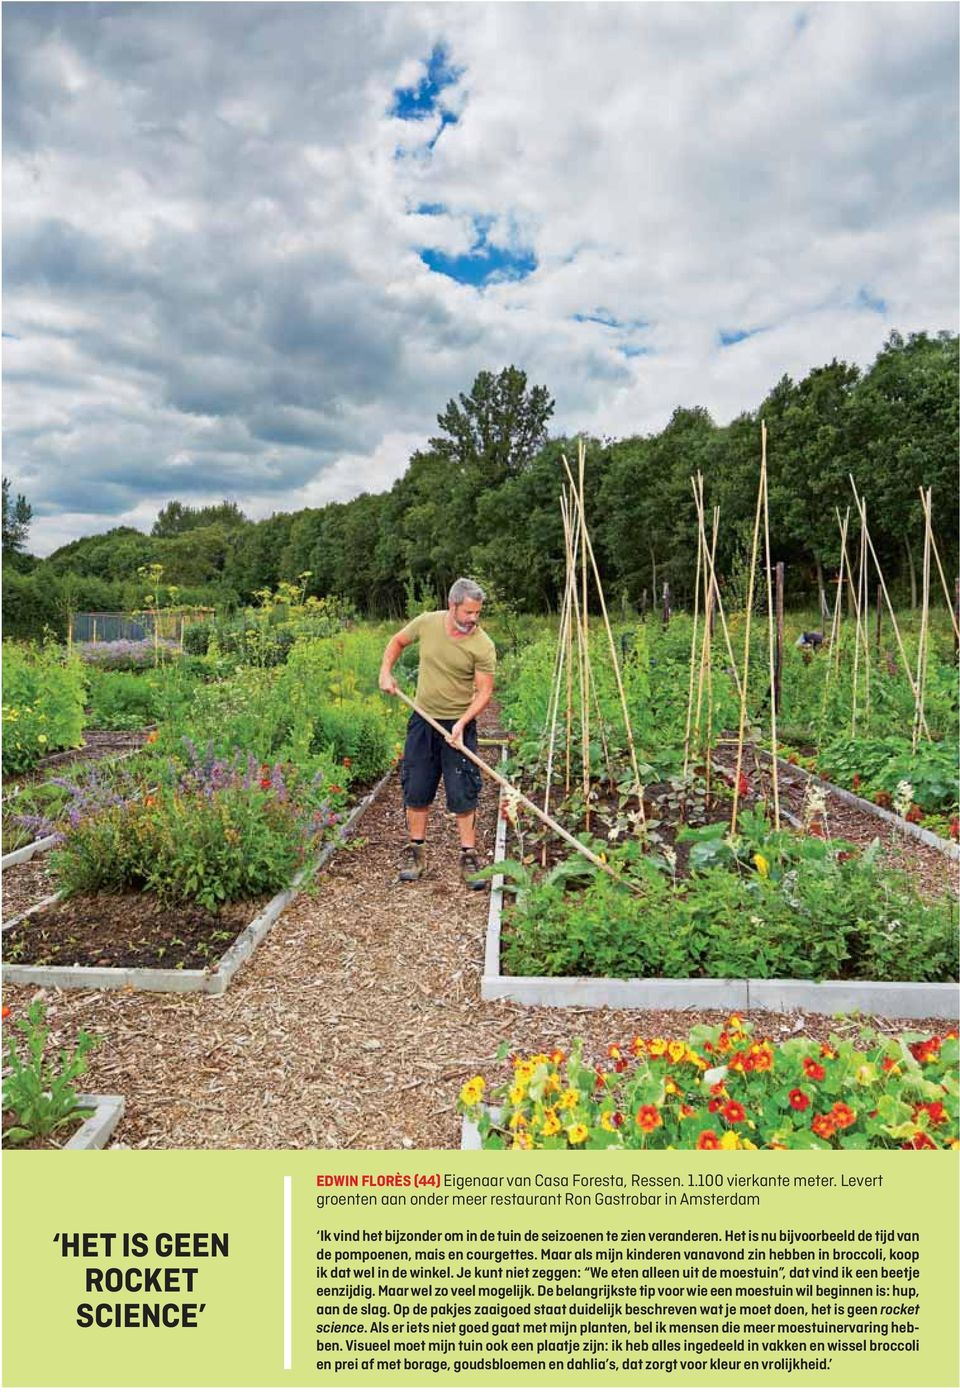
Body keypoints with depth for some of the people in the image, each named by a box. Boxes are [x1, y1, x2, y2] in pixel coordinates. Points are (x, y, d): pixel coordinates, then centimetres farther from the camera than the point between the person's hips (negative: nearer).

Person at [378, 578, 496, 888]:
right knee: (416, 790, 9)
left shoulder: (482, 646, -15)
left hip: (458, 725, -3)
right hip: (423, 720, 3)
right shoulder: (426, 623, -5)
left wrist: (461, 723, -26)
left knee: (464, 793, -3)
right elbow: (397, 642, 15)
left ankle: (469, 857, 8)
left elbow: (484, 691, -14)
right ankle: (415, 852, 23)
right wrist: (386, 672, 2)